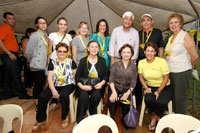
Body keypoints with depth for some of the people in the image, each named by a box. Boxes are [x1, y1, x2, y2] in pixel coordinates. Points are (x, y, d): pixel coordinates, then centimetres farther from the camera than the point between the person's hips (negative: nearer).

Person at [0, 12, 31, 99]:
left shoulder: (11, 29, 20)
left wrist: (17, 52, 16)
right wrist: (10, 54, -21)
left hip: (12, 54, 9)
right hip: (8, 55, -9)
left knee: (8, 75, 12)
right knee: (16, 75, -7)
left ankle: (7, 94, 21)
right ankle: (22, 94, -2)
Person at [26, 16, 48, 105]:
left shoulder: (45, 35, 12)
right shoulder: (35, 36, -10)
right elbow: (28, 51, -9)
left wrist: (47, 63, 11)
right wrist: (33, 61, 4)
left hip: (44, 65, 7)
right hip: (37, 65, -7)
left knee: (42, 84, 15)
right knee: (37, 85, 1)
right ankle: (37, 104, 15)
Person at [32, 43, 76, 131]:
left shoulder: (71, 62, 4)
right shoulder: (52, 63, 7)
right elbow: (49, 78, 1)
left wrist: (75, 86, -12)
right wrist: (53, 90, -12)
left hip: (68, 85, -2)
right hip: (55, 85, 3)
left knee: (63, 95, -34)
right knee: (42, 96, -18)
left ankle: (65, 118, -6)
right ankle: (41, 120, 7)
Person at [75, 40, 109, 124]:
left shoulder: (102, 61, 11)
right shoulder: (83, 61, 5)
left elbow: (106, 75, 12)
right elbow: (77, 76, 4)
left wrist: (102, 83, -8)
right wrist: (81, 86, -14)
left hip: (97, 85, 1)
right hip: (85, 85, -1)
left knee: (96, 96, -30)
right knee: (83, 97, -31)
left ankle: (92, 117, 0)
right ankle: (79, 121, -12)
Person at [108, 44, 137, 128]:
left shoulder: (133, 67, 8)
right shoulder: (116, 64, 5)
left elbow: (133, 82, 1)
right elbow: (111, 79, -2)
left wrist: (128, 93, -17)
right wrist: (114, 91, -18)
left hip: (127, 89, 1)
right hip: (115, 87, 0)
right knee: (112, 100, -30)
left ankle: (124, 120, 4)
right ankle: (112, 119, -3)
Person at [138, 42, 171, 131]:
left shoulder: (162, 62, -14)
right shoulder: (141, 63, -3)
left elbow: (166, 78, -10)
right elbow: (141, 77, 7)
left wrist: (158, 91, -15)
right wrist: (146, 88, -7)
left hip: (164, 87, -2)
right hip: (150, 87, 3)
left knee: (161, 102, -30)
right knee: (148, 99, -28)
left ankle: (154, 119, 6)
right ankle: (158, 117, 7)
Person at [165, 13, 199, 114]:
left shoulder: (186, 36, -10)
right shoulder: (171, 37, 12)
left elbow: (195, 56, -11)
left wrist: (191, 67, 4)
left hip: (182, 72, -7)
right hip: (170, 71, 7)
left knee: (180, 98, 3)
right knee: (172, 96, 17)